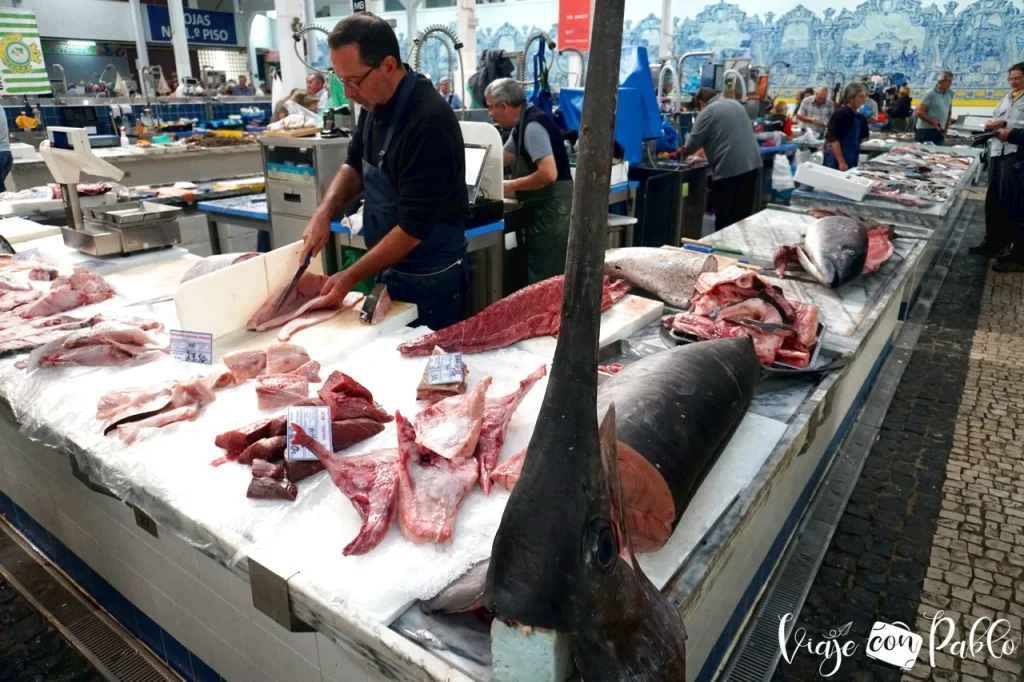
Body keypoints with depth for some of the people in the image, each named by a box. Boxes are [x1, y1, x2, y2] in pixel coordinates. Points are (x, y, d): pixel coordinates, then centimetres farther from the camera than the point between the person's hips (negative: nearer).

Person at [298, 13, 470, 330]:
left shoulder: (429, 123, -26)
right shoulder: (376, 103, 0)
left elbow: (413, 228, -25)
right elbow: (356, 164, 16)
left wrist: (351, 277, -18)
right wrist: (325, 211, -2)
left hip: (429, 281, -8)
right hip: (389, 269, 8)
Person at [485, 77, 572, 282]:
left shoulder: (532, 126, -18)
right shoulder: (523, 123, 13)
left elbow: (549, 174, -28)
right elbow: (503, 159, 25)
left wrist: (512, 185, -15)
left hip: (551, 210, -10)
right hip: (544, 209, 10)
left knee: (545, 280, -3)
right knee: (541, 275, 17)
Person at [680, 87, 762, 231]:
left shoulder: (707, 112, -4)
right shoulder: (736, 104, 21)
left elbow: (693, 142, -4)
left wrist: (683, 152, 16)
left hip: (729, 169, -8)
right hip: (752, 164, 8)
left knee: (725, 219, 1)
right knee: (744, 216, 13)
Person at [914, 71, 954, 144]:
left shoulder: (950, 94, 9)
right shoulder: (930, 94, -9)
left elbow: (949, 112, 16)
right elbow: (919, 112, -13)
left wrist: (945, 129, 12)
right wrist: (932, 122, -14)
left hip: (939, 131, 6)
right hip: (925, 130, -6)